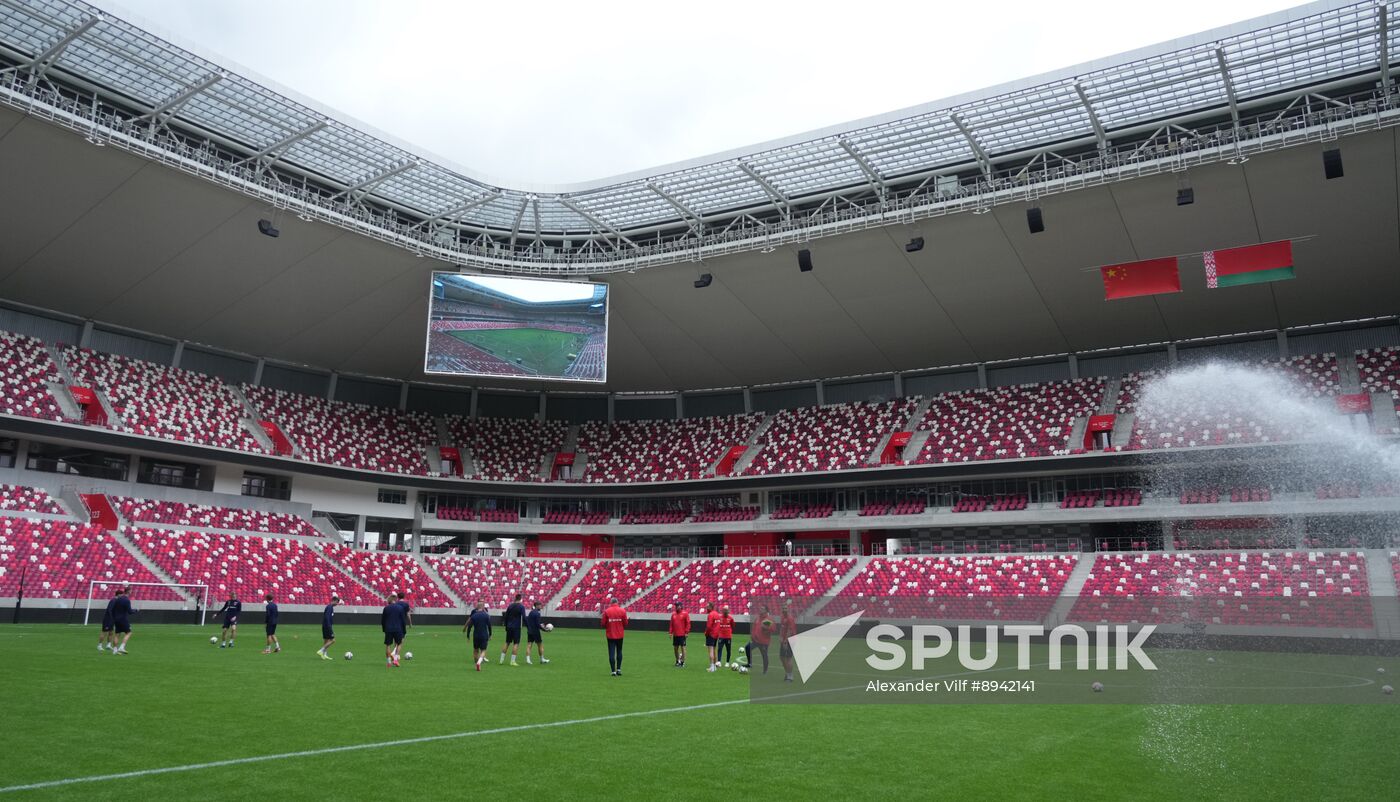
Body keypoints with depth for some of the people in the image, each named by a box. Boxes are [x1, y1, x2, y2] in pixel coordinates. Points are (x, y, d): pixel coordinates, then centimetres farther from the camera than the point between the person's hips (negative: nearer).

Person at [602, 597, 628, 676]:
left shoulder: (606, 611, -8)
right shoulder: (622, 611, -6)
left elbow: (603, 624, -5)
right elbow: (625, 623, -3)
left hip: (610, 635, -1)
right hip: (620, 635, 1)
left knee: (611, 653, 3)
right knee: (619, 651, 16)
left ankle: (613, 671, 2)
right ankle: (619, 669, 14)